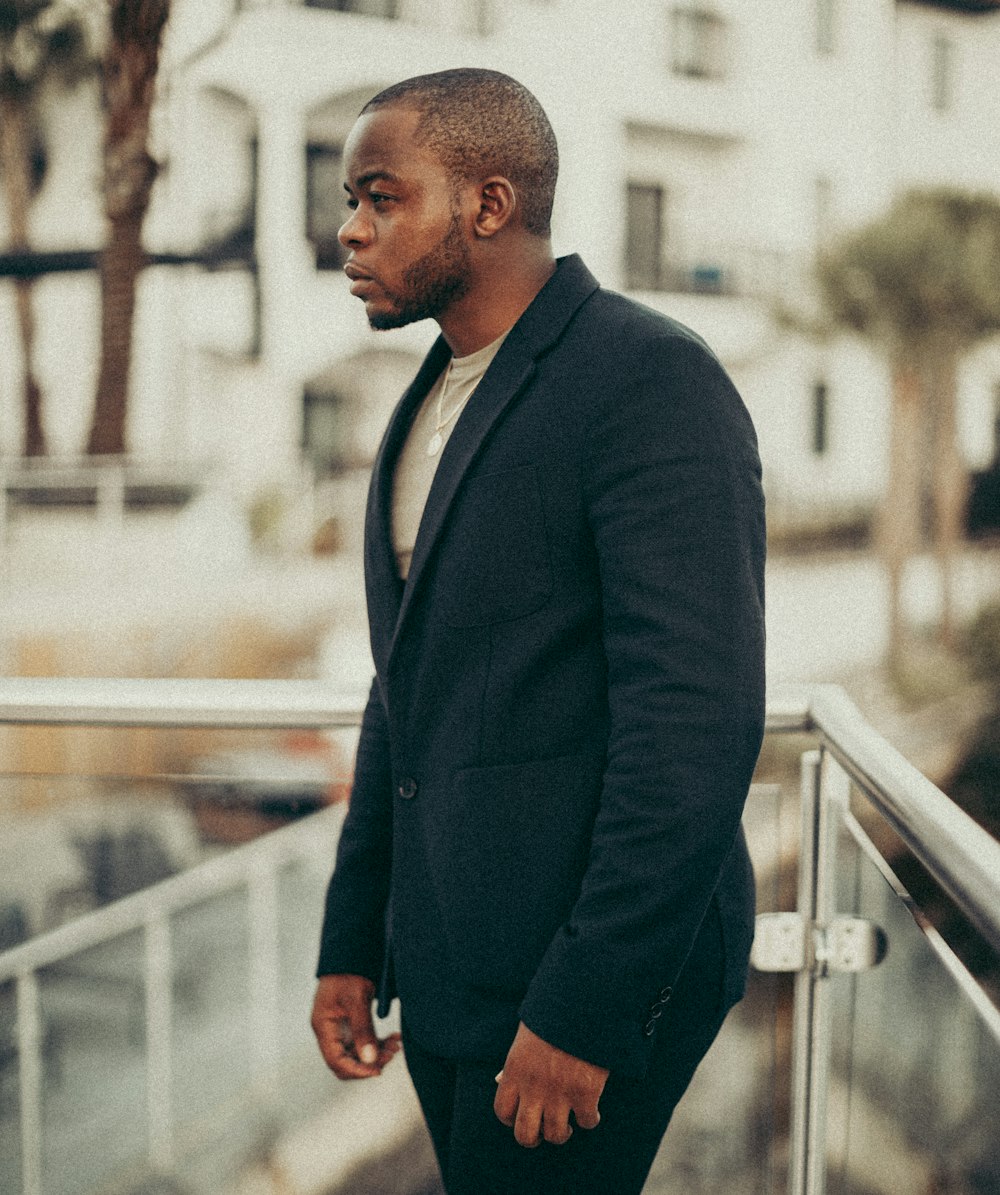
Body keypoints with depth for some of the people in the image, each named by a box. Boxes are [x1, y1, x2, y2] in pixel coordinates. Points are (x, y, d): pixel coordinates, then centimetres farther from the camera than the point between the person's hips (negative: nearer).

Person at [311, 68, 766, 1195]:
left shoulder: (651, 380, -15)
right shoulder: (433, 404, 13)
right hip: (450, 965, 8)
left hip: (594, 971, -8)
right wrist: (352, 945, 15)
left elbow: (695, 726, -21)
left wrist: (582, 1009, -21)